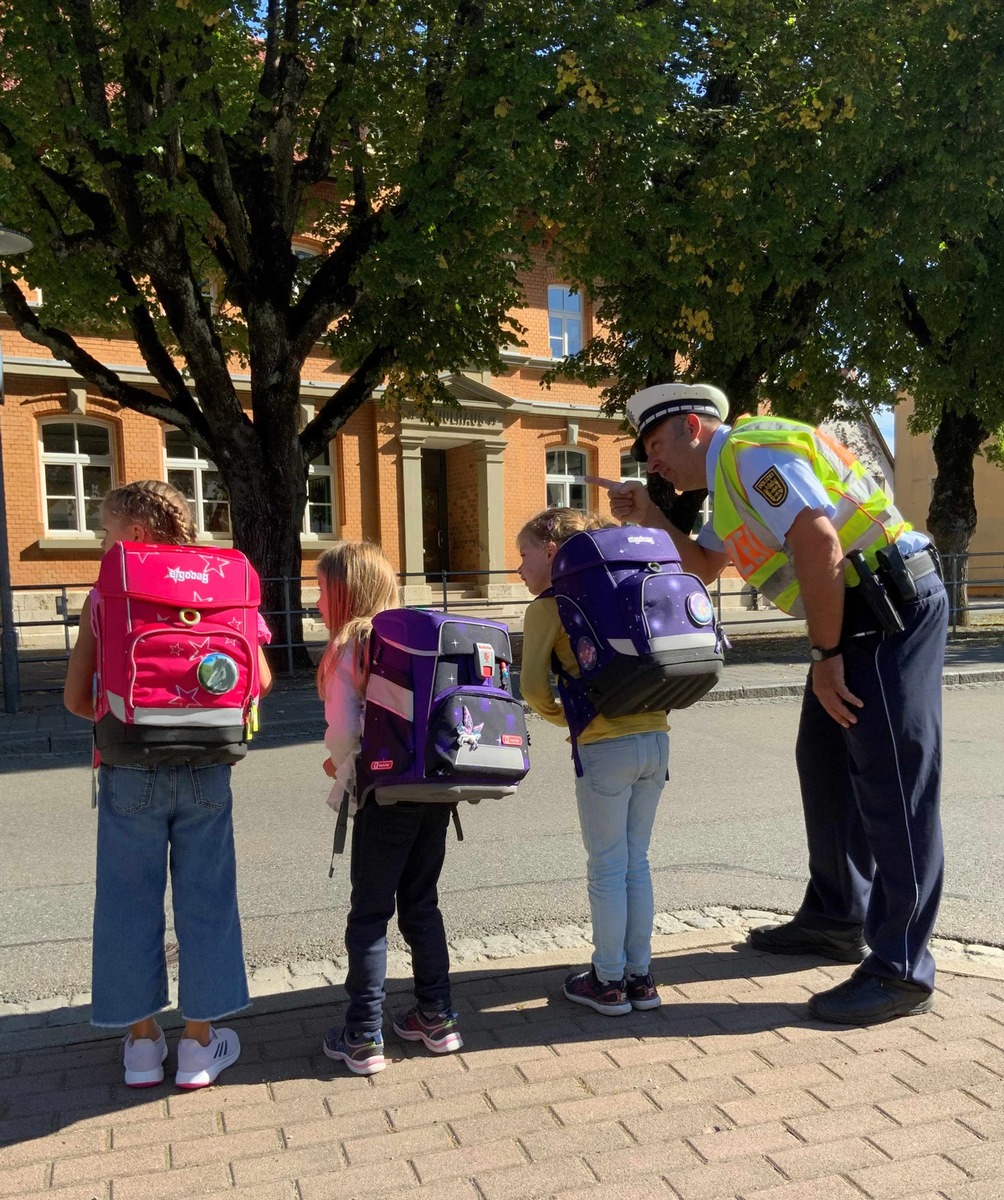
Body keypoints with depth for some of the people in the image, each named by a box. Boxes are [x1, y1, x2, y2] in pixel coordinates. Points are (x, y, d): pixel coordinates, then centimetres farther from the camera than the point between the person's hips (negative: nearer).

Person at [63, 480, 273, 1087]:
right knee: (205, 899, 11)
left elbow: (77, 697, -3)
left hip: (131, 771, -1)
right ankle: (200, 1042, 21)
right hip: (205, 771, 1)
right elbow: (261, 680, -2)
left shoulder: (104, 598, -3)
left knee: (130, 901, 14)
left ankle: (143, 1042, 26)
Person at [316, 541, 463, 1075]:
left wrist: (338, 765, 8)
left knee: (370, 913, 6)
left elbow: (343, 732, -12)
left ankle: (363, 1038, 13)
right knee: (422, 903, 18)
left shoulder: (348, 646, -8)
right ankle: (437, 1018, 25)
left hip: (385, 795, -6)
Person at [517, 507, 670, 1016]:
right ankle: (640, 975, 26)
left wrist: (557, 714, 9)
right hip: (655, 737, 6)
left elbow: (532, 683, -9)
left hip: (605, 747, -6)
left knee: (606, 869, 8)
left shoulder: (547, 606, -3)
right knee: (636, 862, 17)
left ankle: (608, 982, 20)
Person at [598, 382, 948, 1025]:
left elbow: (819, 546, -25)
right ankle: (836, 920, 30)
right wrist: (650, 517, 17)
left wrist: (825, 656, -18)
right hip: (856, 619, 11)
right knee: (825, 764, 16)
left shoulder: (752, 450, -13)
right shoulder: (729, 478, 19)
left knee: (892, 786, -8)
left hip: (891, 610, -11)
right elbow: (707, 565, 31)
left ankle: (901, 971, -1)